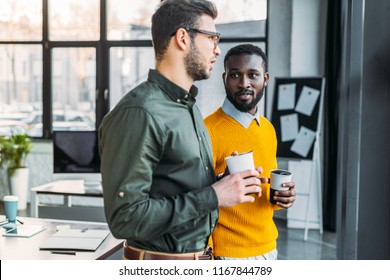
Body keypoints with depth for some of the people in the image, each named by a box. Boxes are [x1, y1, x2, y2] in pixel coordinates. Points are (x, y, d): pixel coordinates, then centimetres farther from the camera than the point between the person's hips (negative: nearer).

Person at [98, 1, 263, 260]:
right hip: (160, 259, -8)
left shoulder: (189, 106, 8)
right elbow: (125, 217, -25)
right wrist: (213, 197, -23)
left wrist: (227, 184, -3)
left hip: (198, 254, 9)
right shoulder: (139, 113, -22)